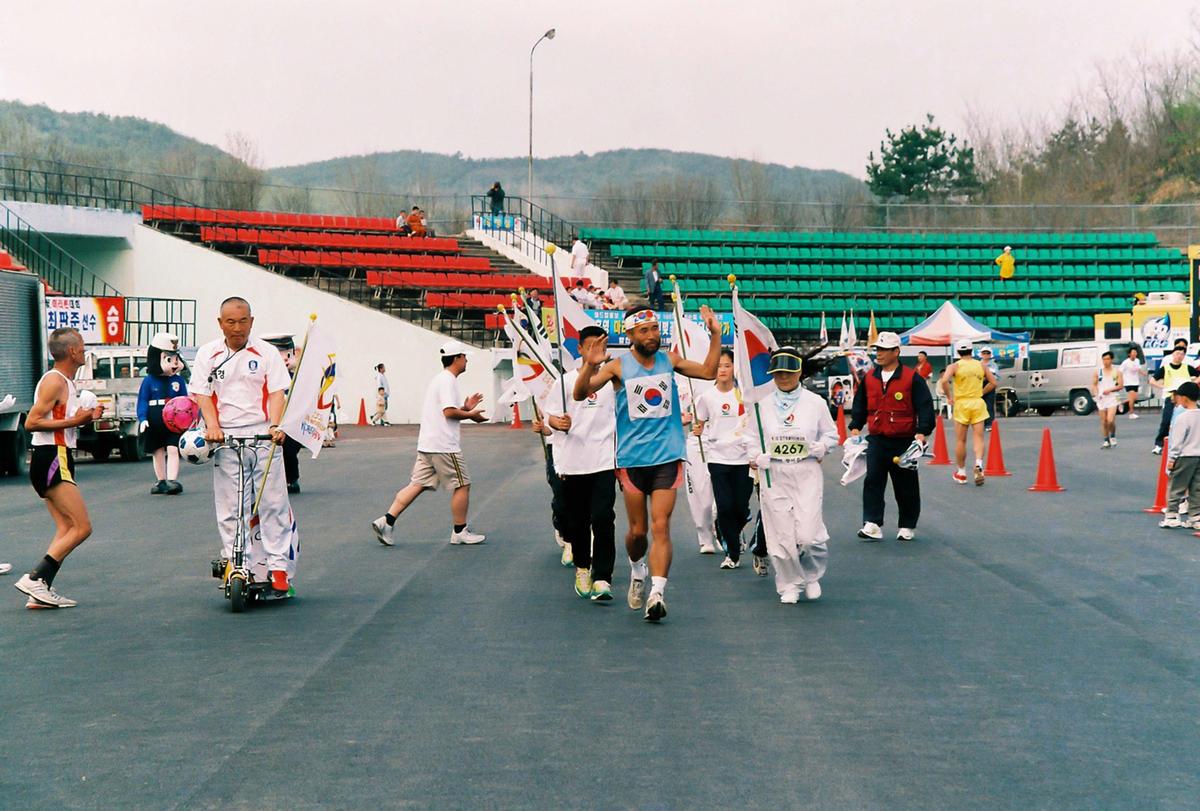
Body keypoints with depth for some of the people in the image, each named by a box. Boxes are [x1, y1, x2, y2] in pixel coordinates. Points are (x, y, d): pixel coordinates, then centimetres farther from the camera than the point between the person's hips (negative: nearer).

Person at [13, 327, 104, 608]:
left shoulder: (66, 382, 18)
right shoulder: (54, 382, -13)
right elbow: (32, 422, -18)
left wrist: (85, 416, 16)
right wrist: (73, 421, -19)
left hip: (56, 461, 10)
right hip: (52, 461, -10)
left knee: (66, 529, 7)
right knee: (82, 527, -12)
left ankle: (41, 593, 4)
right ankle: (34, 579, -12)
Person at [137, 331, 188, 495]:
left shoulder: (179, 380, 3)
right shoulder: (149, 380, 0)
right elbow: (142, 401, 0)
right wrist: (142, 418, -13)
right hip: (154, 422, 1)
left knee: (172, 450, -12)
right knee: (158, 452, 12)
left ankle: (172, 480, -16)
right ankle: (161, 481, 24)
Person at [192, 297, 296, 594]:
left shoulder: (266, 352, 6)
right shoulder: (208, 354, 9)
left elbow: (276, 392, 1)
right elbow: (202, 393, 3)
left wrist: (275, 425, -16)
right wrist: (212, 425, -14)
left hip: (263, 437, 0)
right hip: (225, 439, 1)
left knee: (273, 504, -3)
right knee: (230, 510, 1)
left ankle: (278, 567, 2)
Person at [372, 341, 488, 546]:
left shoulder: (440, 379, 20)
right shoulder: (448, 380, -12)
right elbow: (449, 412, -20)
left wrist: (465, 406, 19)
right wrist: (471, 414, -7)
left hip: (427, 445, 10)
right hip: (444, 446, -10)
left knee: (417, 485, 6)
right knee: (462, 485, 2)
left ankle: (386, 521, -3)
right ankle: (460, 532, 9)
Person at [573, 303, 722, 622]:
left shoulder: (669, 360, 6)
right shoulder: (618, 366, -3)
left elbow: (708, 371, 14)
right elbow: (579, 394, -9)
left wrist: (715, 335, 2)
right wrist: (590, 366, -28)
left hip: (668, 456, 1)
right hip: (632, 458, -1)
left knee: (660, 526, -9)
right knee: (637, 530, 8)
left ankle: (657, 593, -14)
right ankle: (637, 570, 38)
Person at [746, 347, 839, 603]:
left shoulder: (815, 403, 3)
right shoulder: (763, 405, 5)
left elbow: (831, 434, 11)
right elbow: (752, 438, 12)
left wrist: (820, 447, -9)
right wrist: (756, 457, -7)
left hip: (807, 474, -1)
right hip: (774, 475, 1)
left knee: (808, 533, -10)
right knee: (780, 533, -1)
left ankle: (812, 575, 20)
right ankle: (789, 584, 19)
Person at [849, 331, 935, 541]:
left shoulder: (912, 378, -5)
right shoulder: (869, 378, 8)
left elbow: (925, 407, -6)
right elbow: (859, 405, 17)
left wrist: (921, 433, -14)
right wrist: (855, 428, 9)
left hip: (904, 441, -3)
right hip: (876, 439, 3)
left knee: (906, 486, 7)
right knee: (872, 481, -9)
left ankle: (907, 527, 19)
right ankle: (872, 525, -11)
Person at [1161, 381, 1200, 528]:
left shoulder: (1183, 417, -16)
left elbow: (1177, 440, -14)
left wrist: (1172, 458, -8)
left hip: (1185, 456, -7)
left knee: (1175, 488, 2)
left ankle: (1171, 516, 2)